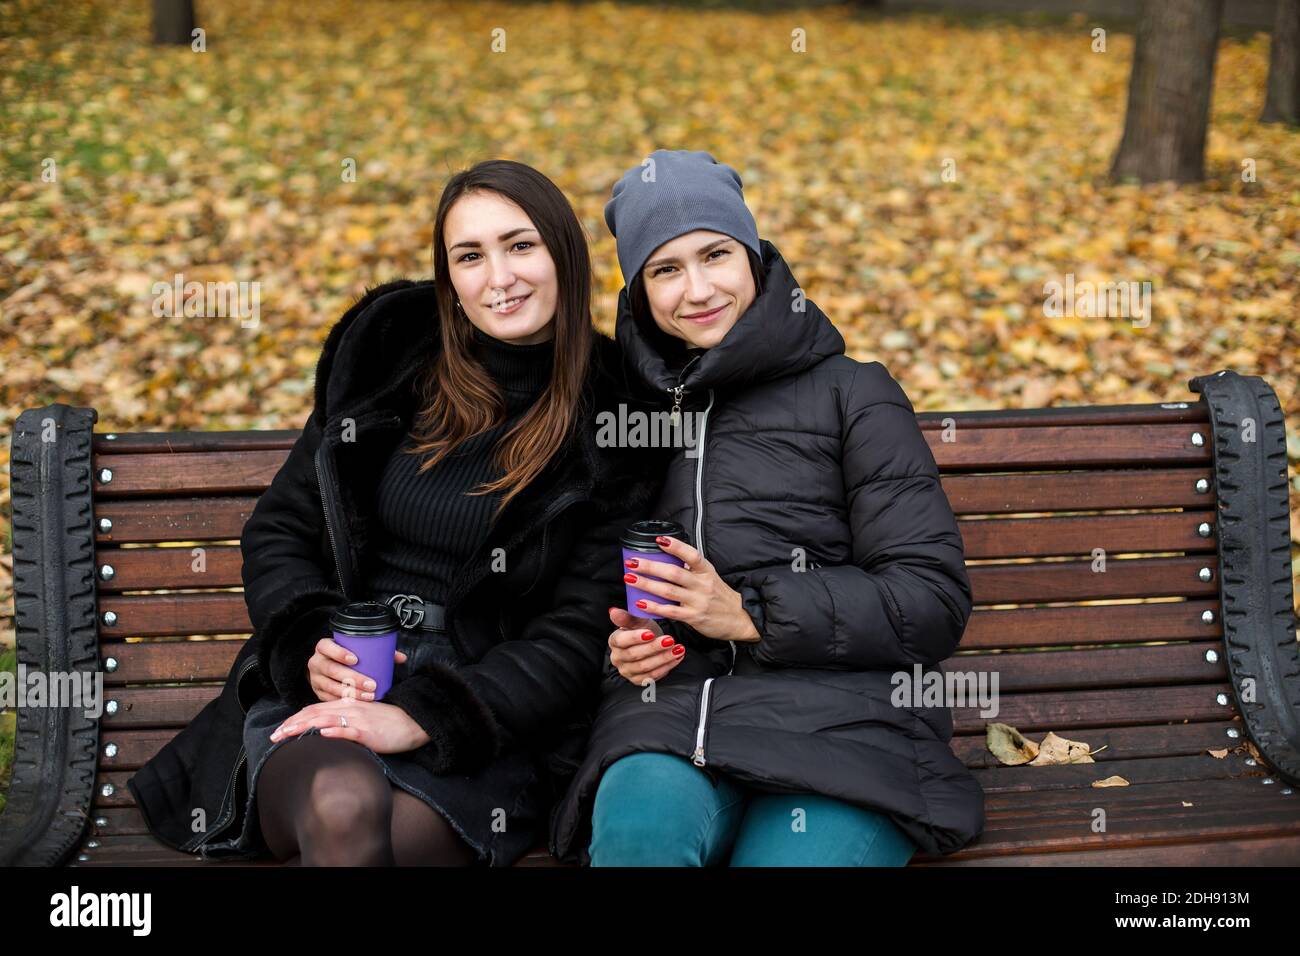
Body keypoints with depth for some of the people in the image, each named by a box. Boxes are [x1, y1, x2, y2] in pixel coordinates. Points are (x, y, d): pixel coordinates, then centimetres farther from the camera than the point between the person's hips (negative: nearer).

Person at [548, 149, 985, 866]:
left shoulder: (850, 393, 8)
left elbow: (933, 599, 0)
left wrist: (750, 614, -8)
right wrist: (620, 644, 6)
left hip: (840, 719, -2)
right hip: (673, 707, 2)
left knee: (793, 855, -33)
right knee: (637, 829, -32)